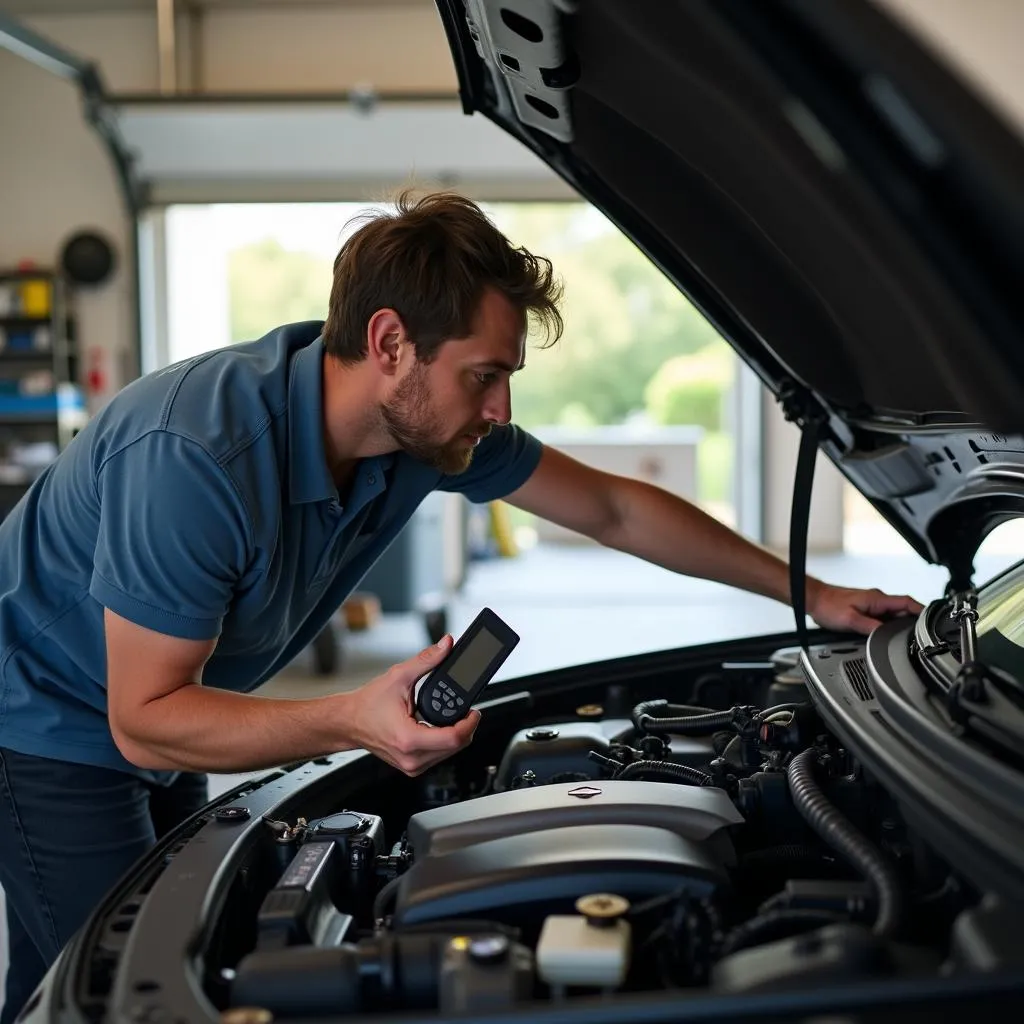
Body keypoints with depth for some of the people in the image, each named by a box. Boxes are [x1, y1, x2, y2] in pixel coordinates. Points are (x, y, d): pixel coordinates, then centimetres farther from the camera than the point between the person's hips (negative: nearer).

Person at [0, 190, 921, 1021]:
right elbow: (144, 719, -30)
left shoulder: (433, 425, -14)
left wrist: (809, 593, 0)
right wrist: (353, 723, -43)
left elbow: (615, 511, -3)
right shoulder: (197, 456, -37)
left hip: (151, 731, 7)